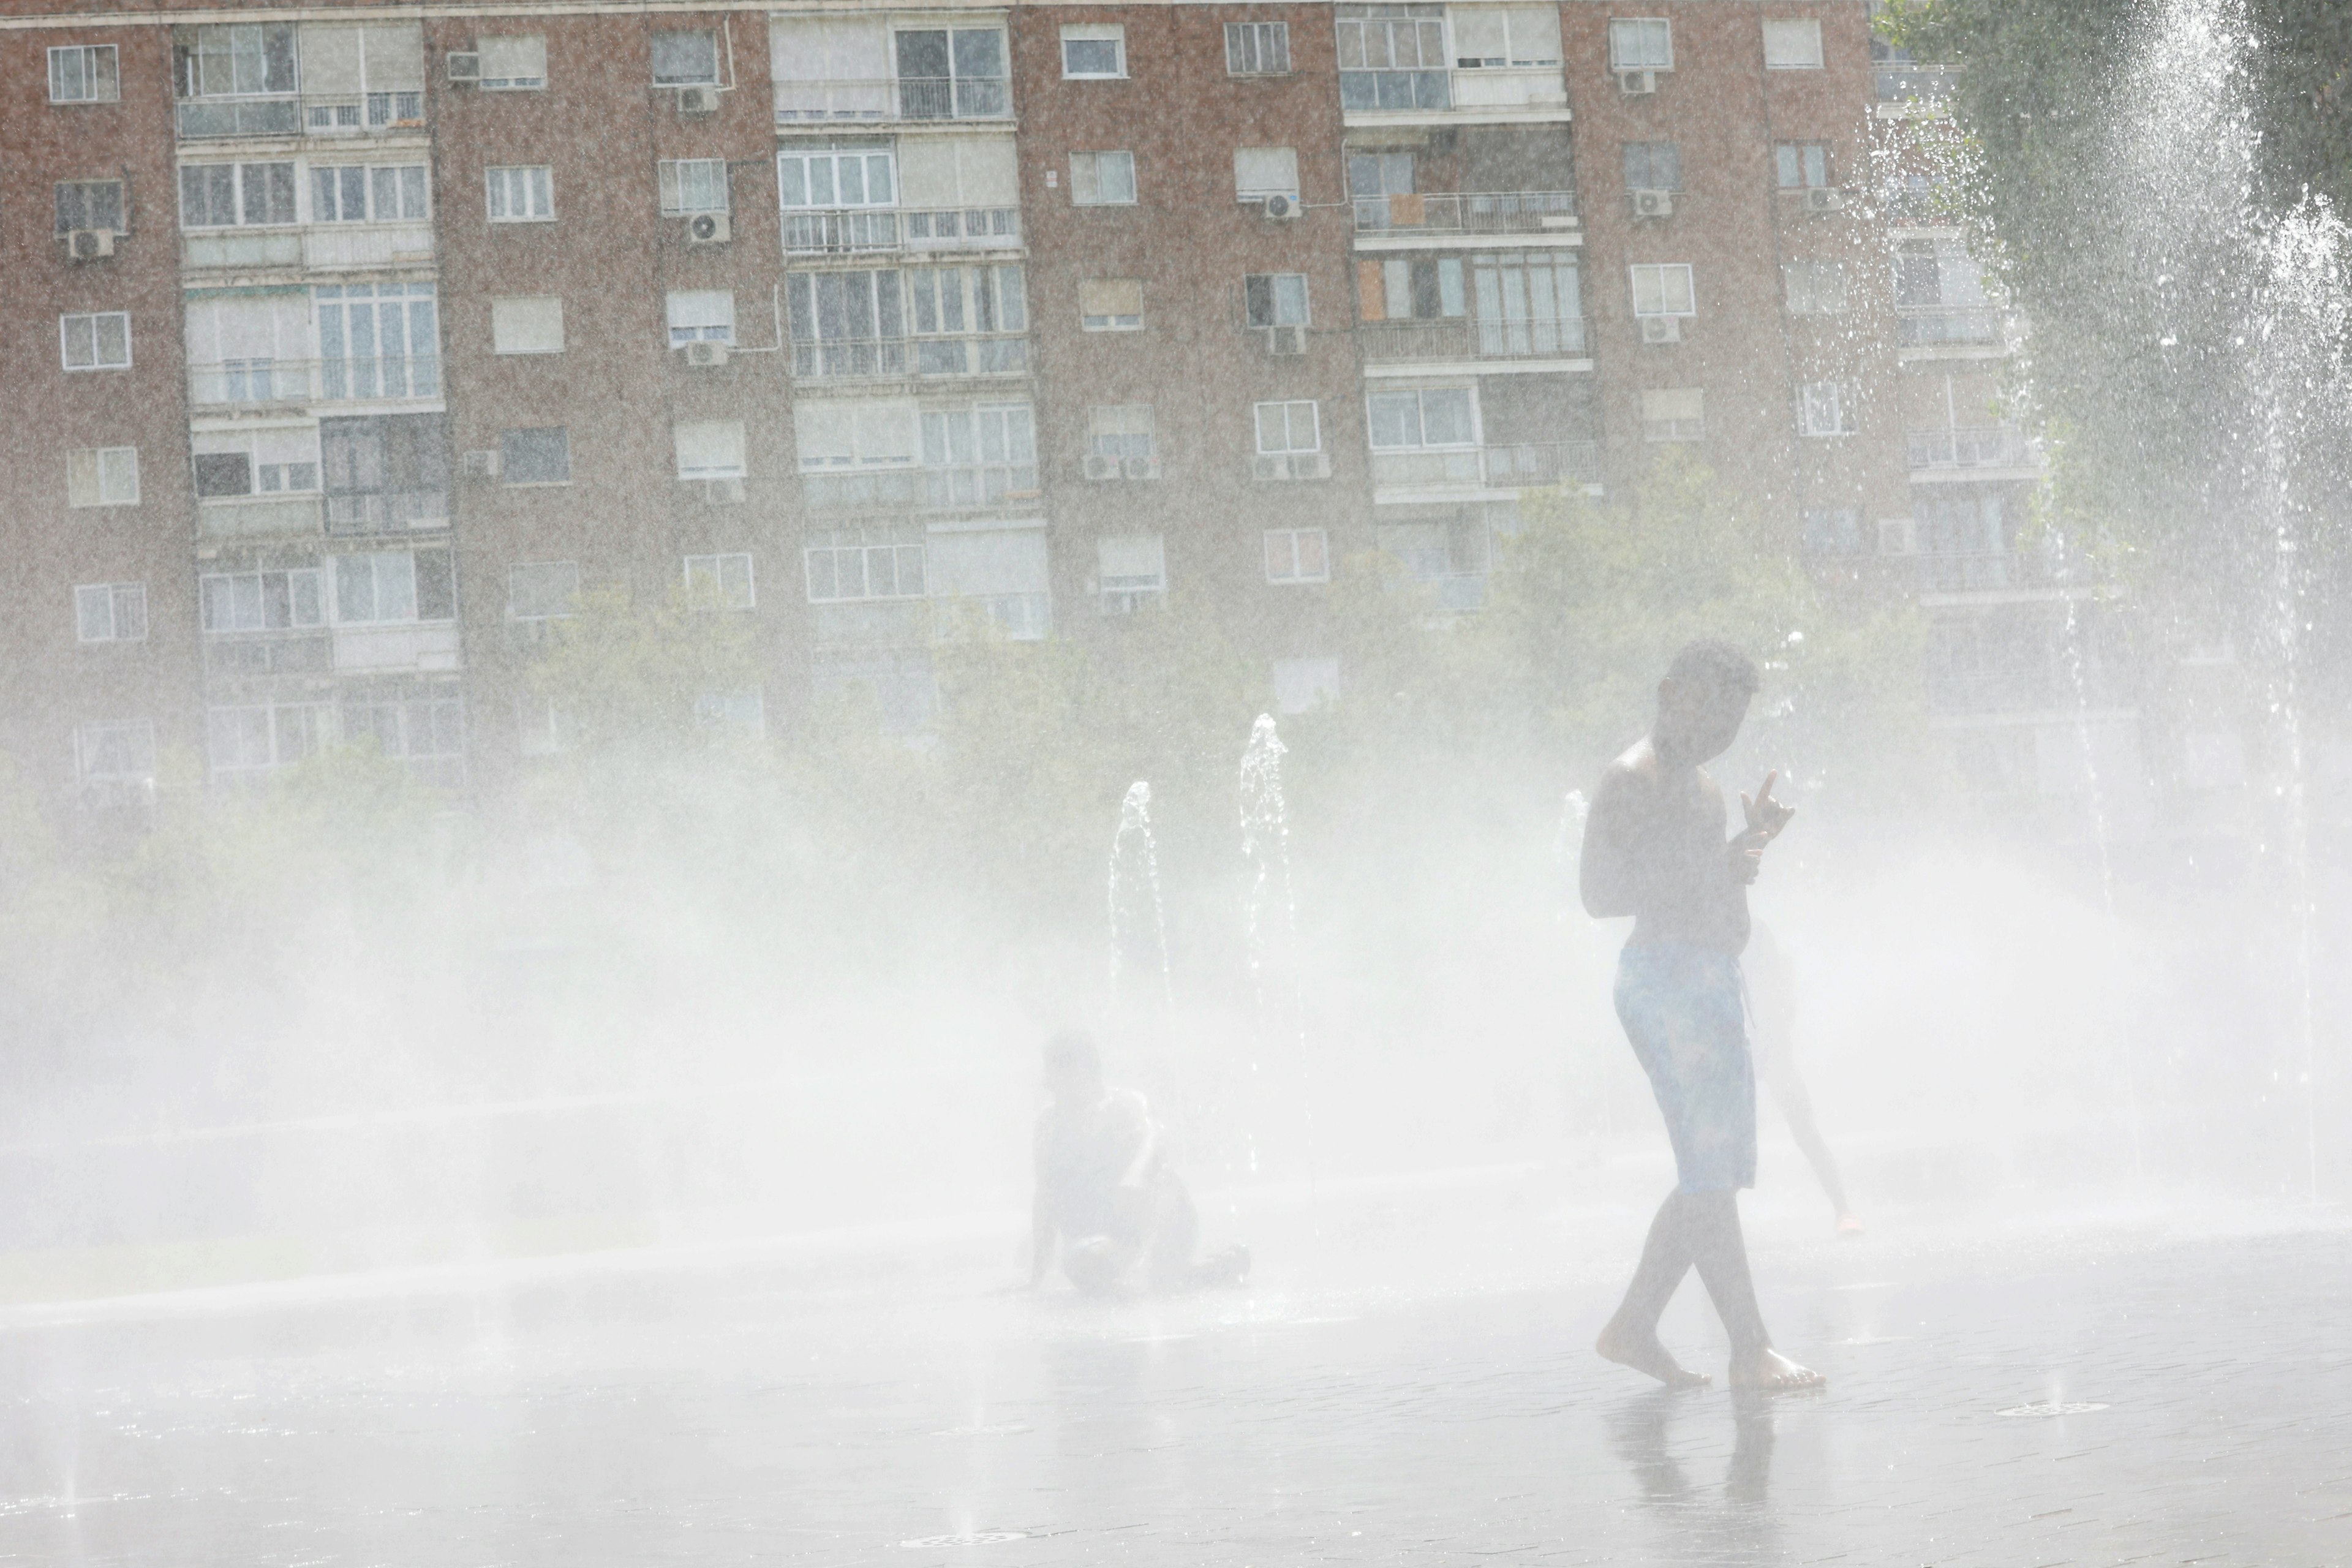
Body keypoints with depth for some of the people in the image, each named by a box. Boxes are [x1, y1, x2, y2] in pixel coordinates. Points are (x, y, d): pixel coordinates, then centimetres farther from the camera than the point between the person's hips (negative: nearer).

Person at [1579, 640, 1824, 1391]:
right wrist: (1712, 867, -19)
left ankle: (1633, 1324, 17)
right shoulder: (1631, 778, -9)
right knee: (1711, 1172, -11)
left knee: (1712, 1173, 10)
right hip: (1666, 980, -10)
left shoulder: (1701, 786, 21)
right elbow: (1600, 893, -16)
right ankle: (1750, 1347, -12)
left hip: (1712, 985, 10)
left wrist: (1748, 842, 14)